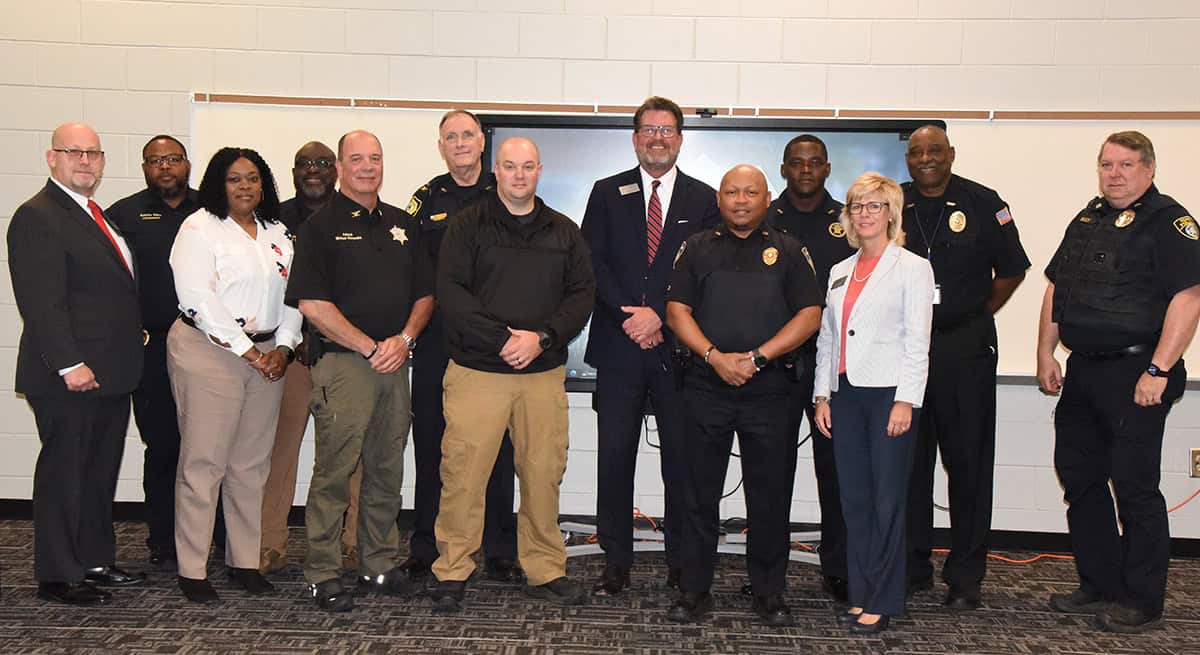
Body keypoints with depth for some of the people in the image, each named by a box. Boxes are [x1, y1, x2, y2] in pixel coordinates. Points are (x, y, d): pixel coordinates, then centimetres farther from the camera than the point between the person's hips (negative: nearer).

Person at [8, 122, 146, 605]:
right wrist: (69, 364, -23)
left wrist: (136, 334, 13)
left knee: (101, 471, 15)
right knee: (64, 471, 1)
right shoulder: (37, 217, -11)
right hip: (70, 377, -9)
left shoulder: (98, 217, 18)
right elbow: (42, 302, -19)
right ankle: (58, 576, 12)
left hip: (110, 374, 9)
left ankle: (96, 561, 26)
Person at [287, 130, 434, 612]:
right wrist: (371, 347, -11)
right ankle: (323, 574, 7)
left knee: (387, 470, 11)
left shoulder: (403, 224, 15)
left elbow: (425, 292, 15)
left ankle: (380, 564, 22)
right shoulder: (321, 226, -2)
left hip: (395, 362, 5)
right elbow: (311, 302, -10)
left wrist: (404, 339, -3)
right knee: (334, 471, -3)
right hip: (343, 361, -5)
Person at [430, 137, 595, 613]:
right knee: (463, 472, -3)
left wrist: (542, 337, -9)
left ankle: (545, 570, 20)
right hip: (477, 371, -2)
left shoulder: (564, 232, 13)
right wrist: (503, 340, -14)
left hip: (545, 374, 3)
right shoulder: (467, 225, 4)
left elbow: (582, 293, 7)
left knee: (544, 473, 6)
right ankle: (451, 574, 11)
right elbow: (450, 292, -6)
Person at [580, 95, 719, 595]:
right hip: (618, 347, 1)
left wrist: (658, 315, -11)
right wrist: (631, 315, -10)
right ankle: (616, 563, 14)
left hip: (679, 347, 0)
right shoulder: (608, 193, 9)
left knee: (682, 458, 4)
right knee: (614, 456, 3)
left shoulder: (704, 199, 8)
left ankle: (682, 563, 16)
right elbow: (593, 264, 1)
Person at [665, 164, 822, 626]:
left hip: (768, 390, 0)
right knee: (701, 494, 6)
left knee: (770, 495, 6)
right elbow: (677, 311, 2)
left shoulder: (787, 251, 8)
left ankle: (769, 592, 19)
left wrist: (757, 356, -11)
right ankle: (694, 591, 16)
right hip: (706, 387, 1)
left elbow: (809, 315, 0)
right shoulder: (697, 248, 10)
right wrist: (715, 357, -12)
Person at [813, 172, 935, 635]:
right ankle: (860, 593, 17)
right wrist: (822, 395, 10)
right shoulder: (839, 272, 16)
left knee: (887, 498, -2)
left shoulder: (912, 268, 1)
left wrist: (905, 401, -13)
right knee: (854, 498, 8)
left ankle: (883, 601, 6)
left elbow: (917, 341, -6)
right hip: (846, 394, 5)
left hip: (889, 392, -5)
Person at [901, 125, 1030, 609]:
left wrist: (976, 316, 2)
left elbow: (1011, 271, 7)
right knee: (907, 462, 8)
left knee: (968, 462, 2)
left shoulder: (983, 204, 1)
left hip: (965, 350, -2)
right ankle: (911, 568, 21)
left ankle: (966, 577, 12)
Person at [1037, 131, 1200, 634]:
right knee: (1079, 477, 13)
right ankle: (1099, 586, 27)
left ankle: (1141, 603, 11)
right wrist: (1045, 353, 12)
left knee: (1134, 487, -2)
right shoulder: (1087, 221, 15)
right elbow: (1056, 288, 19)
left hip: (1135, 374, -8)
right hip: (1083, 371, 8)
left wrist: (1158, 370, -22)